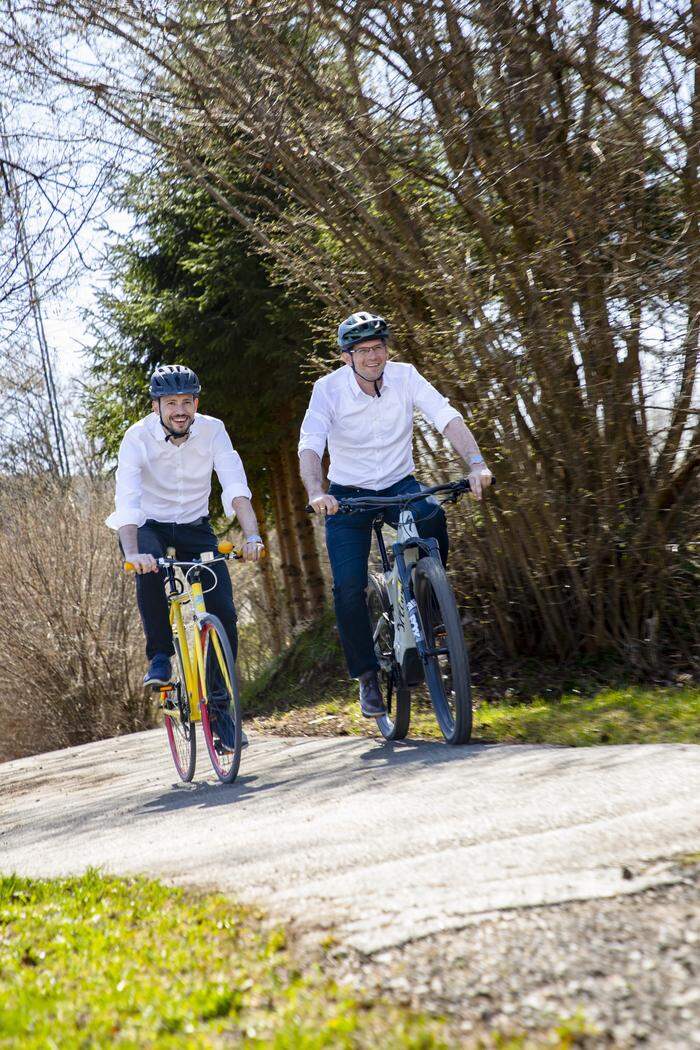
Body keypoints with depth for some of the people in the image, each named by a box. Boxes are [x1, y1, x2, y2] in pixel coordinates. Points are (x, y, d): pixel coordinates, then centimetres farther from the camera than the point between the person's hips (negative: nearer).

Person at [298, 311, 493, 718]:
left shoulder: (404, 377, -13)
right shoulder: (329, 388, -18)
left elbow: (448, 418, -23)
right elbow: (310, 446, -29)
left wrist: (477, 463, -41)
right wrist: (317, 493, -48)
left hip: (399, 485, 1)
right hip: (348, 495, -1)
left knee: (432, 515, -33)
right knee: (348, 587, -14)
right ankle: (368, 675, 5)